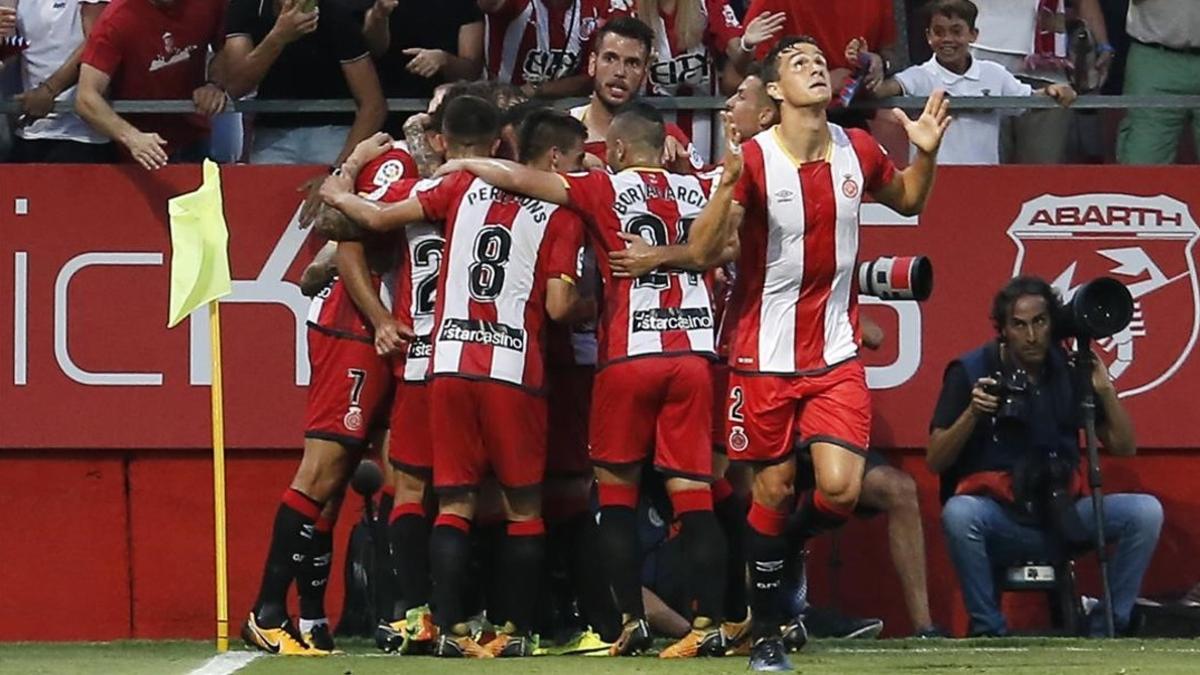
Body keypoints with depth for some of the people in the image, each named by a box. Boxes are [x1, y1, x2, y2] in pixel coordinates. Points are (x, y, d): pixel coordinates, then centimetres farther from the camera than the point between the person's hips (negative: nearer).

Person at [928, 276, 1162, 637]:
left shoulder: (1070, 370, 6)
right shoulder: (972, 371, -3)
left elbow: (1124, 448, 8)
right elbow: (935, 461, -5)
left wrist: (1105, 391, -7)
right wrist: (972, 414, -21)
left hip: (1061, 513, 3)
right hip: (999, 517, -3)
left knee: (1145, 512, -20)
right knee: (958, 513, -37)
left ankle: (1107, 628, -7)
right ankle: (989, 629, -18)